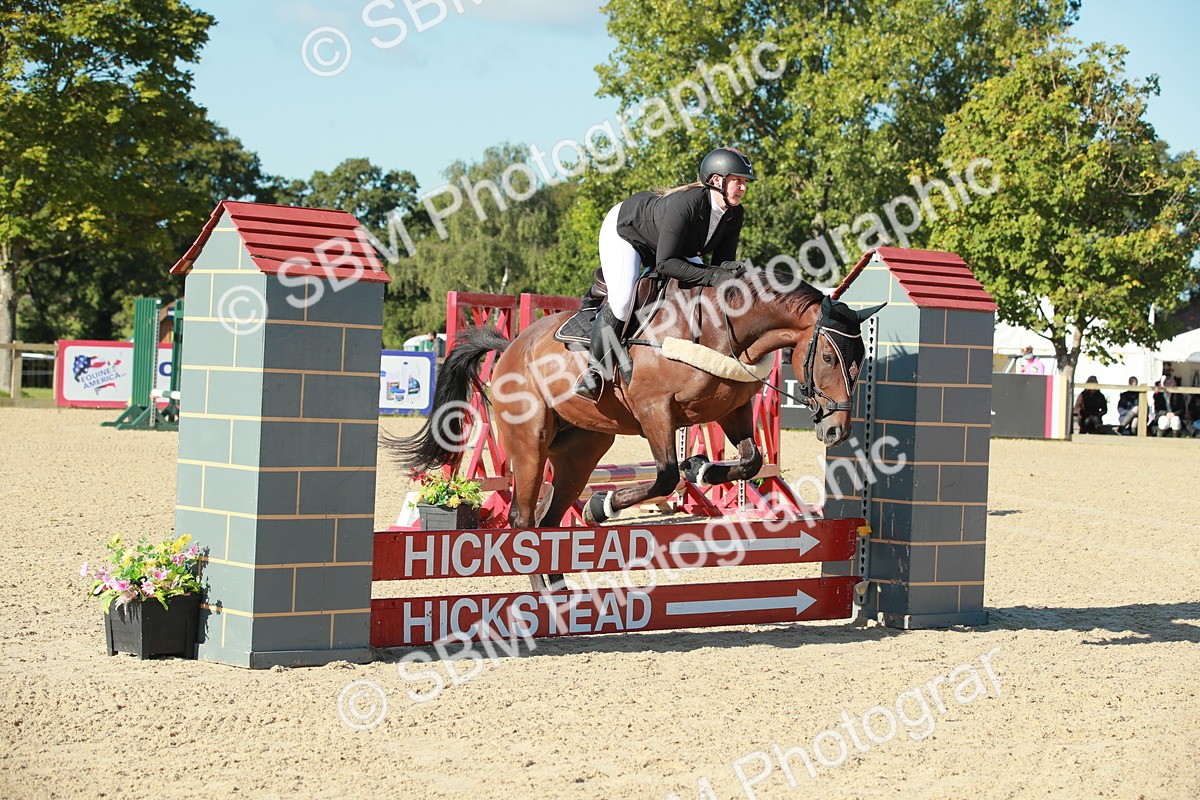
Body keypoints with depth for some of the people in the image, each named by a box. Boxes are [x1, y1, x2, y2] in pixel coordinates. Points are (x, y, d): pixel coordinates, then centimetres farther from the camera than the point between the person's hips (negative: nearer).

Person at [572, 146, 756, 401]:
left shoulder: (734, 214, -19)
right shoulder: (685, 204, -42)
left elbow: (722, 259, -9)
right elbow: (664, 263, -42)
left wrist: (728, 269, -34)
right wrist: (713, 277, -47)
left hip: (672, 244, 9)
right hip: (623, 230, -8)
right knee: (622, 300, -26)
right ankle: (594, 369, -13)